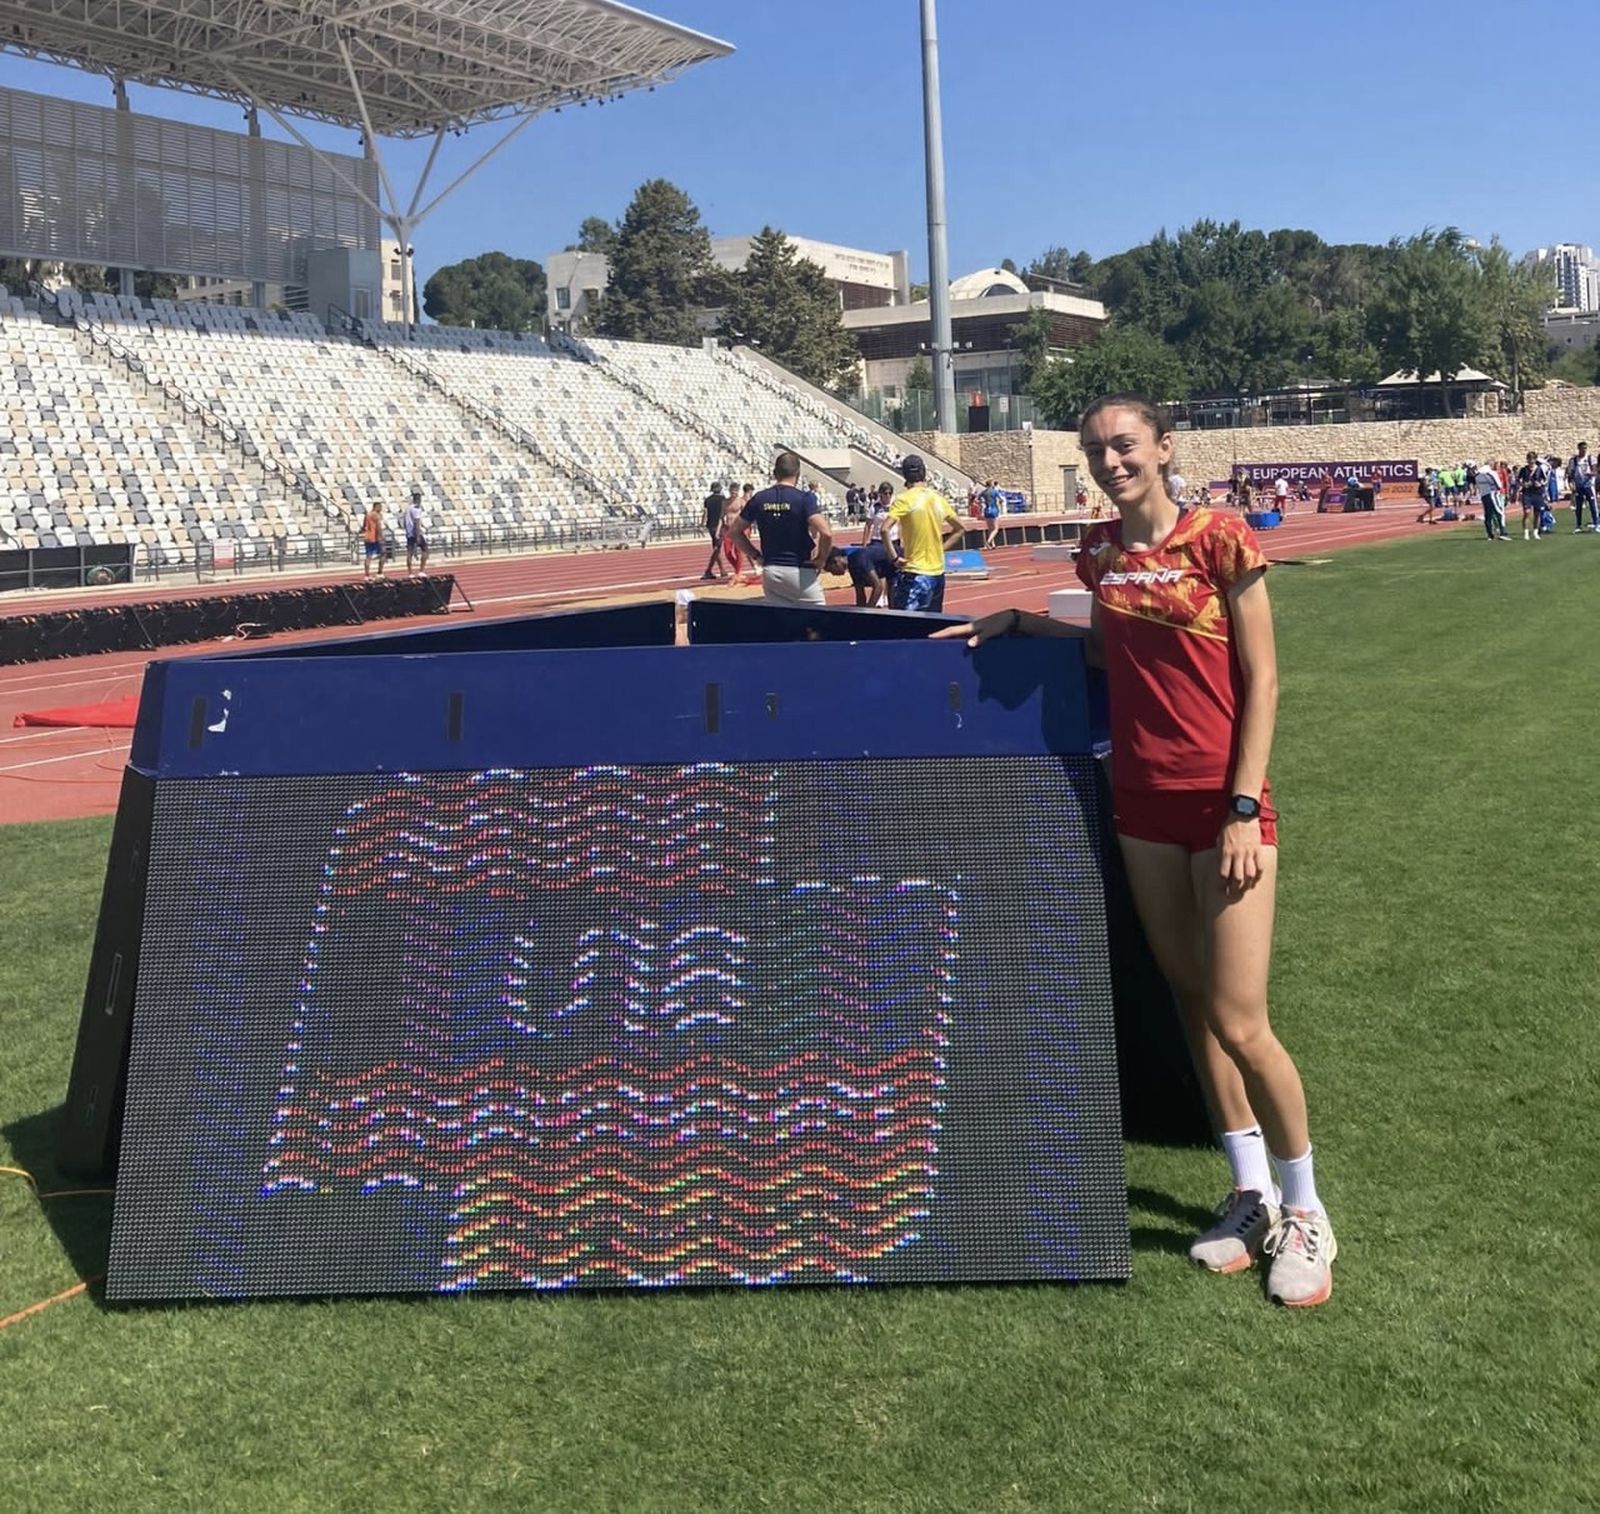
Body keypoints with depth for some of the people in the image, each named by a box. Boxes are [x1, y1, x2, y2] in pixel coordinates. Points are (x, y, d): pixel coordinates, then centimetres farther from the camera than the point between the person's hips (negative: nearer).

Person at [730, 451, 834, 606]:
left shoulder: (759, 499, 3)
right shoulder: (804, 498, -10)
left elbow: (735, 531, 10)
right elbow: (826, 533, -22)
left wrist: (756, 556, 12)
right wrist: (822, 558, -6)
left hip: (770, 572, 4)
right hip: (801, 572, -4)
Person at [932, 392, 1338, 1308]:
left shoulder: (1220, 540, -10)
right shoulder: (1102, 553, 6)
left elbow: (1261, 683, -9)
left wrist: (1243, 810, -14)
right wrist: (1019, 622, 13)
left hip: (1224, 803, -6)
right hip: (1144, 802, 6)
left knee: (1240, 1022, -5)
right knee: (1192, 1001, 12)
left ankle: (1305, 1212, 16)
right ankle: (1251, 1191, 28)